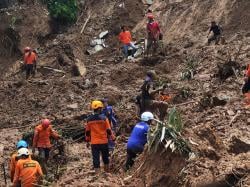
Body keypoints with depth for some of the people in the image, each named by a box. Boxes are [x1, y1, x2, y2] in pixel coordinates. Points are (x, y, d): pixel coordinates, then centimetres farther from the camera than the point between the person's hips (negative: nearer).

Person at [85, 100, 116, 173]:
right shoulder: (104, 118, -9)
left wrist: (87, 141, 19)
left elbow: (87, 131, 8)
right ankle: (107, 172, 30)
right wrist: (113, 138, 5)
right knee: (105, 158, 17)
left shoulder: (89, 119, 0)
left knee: (96, 158, 3)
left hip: (94, 143, 1)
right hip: (103, 142, -1)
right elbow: (109, 130, -7)